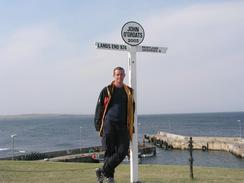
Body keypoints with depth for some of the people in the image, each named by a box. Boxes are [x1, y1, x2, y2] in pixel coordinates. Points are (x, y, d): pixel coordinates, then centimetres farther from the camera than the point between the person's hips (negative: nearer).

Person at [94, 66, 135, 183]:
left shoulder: (129, 92, 14)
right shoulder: (106, 90, 5)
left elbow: (131, 111, 19)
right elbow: (99, 109, 5)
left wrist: (131, 128, 14)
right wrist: (98, 127, -1)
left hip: (123, 126, 3)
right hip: (109, 125, -3)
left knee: (122, 152, -5)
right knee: (109, 152, 0)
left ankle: (103, 171, 8)